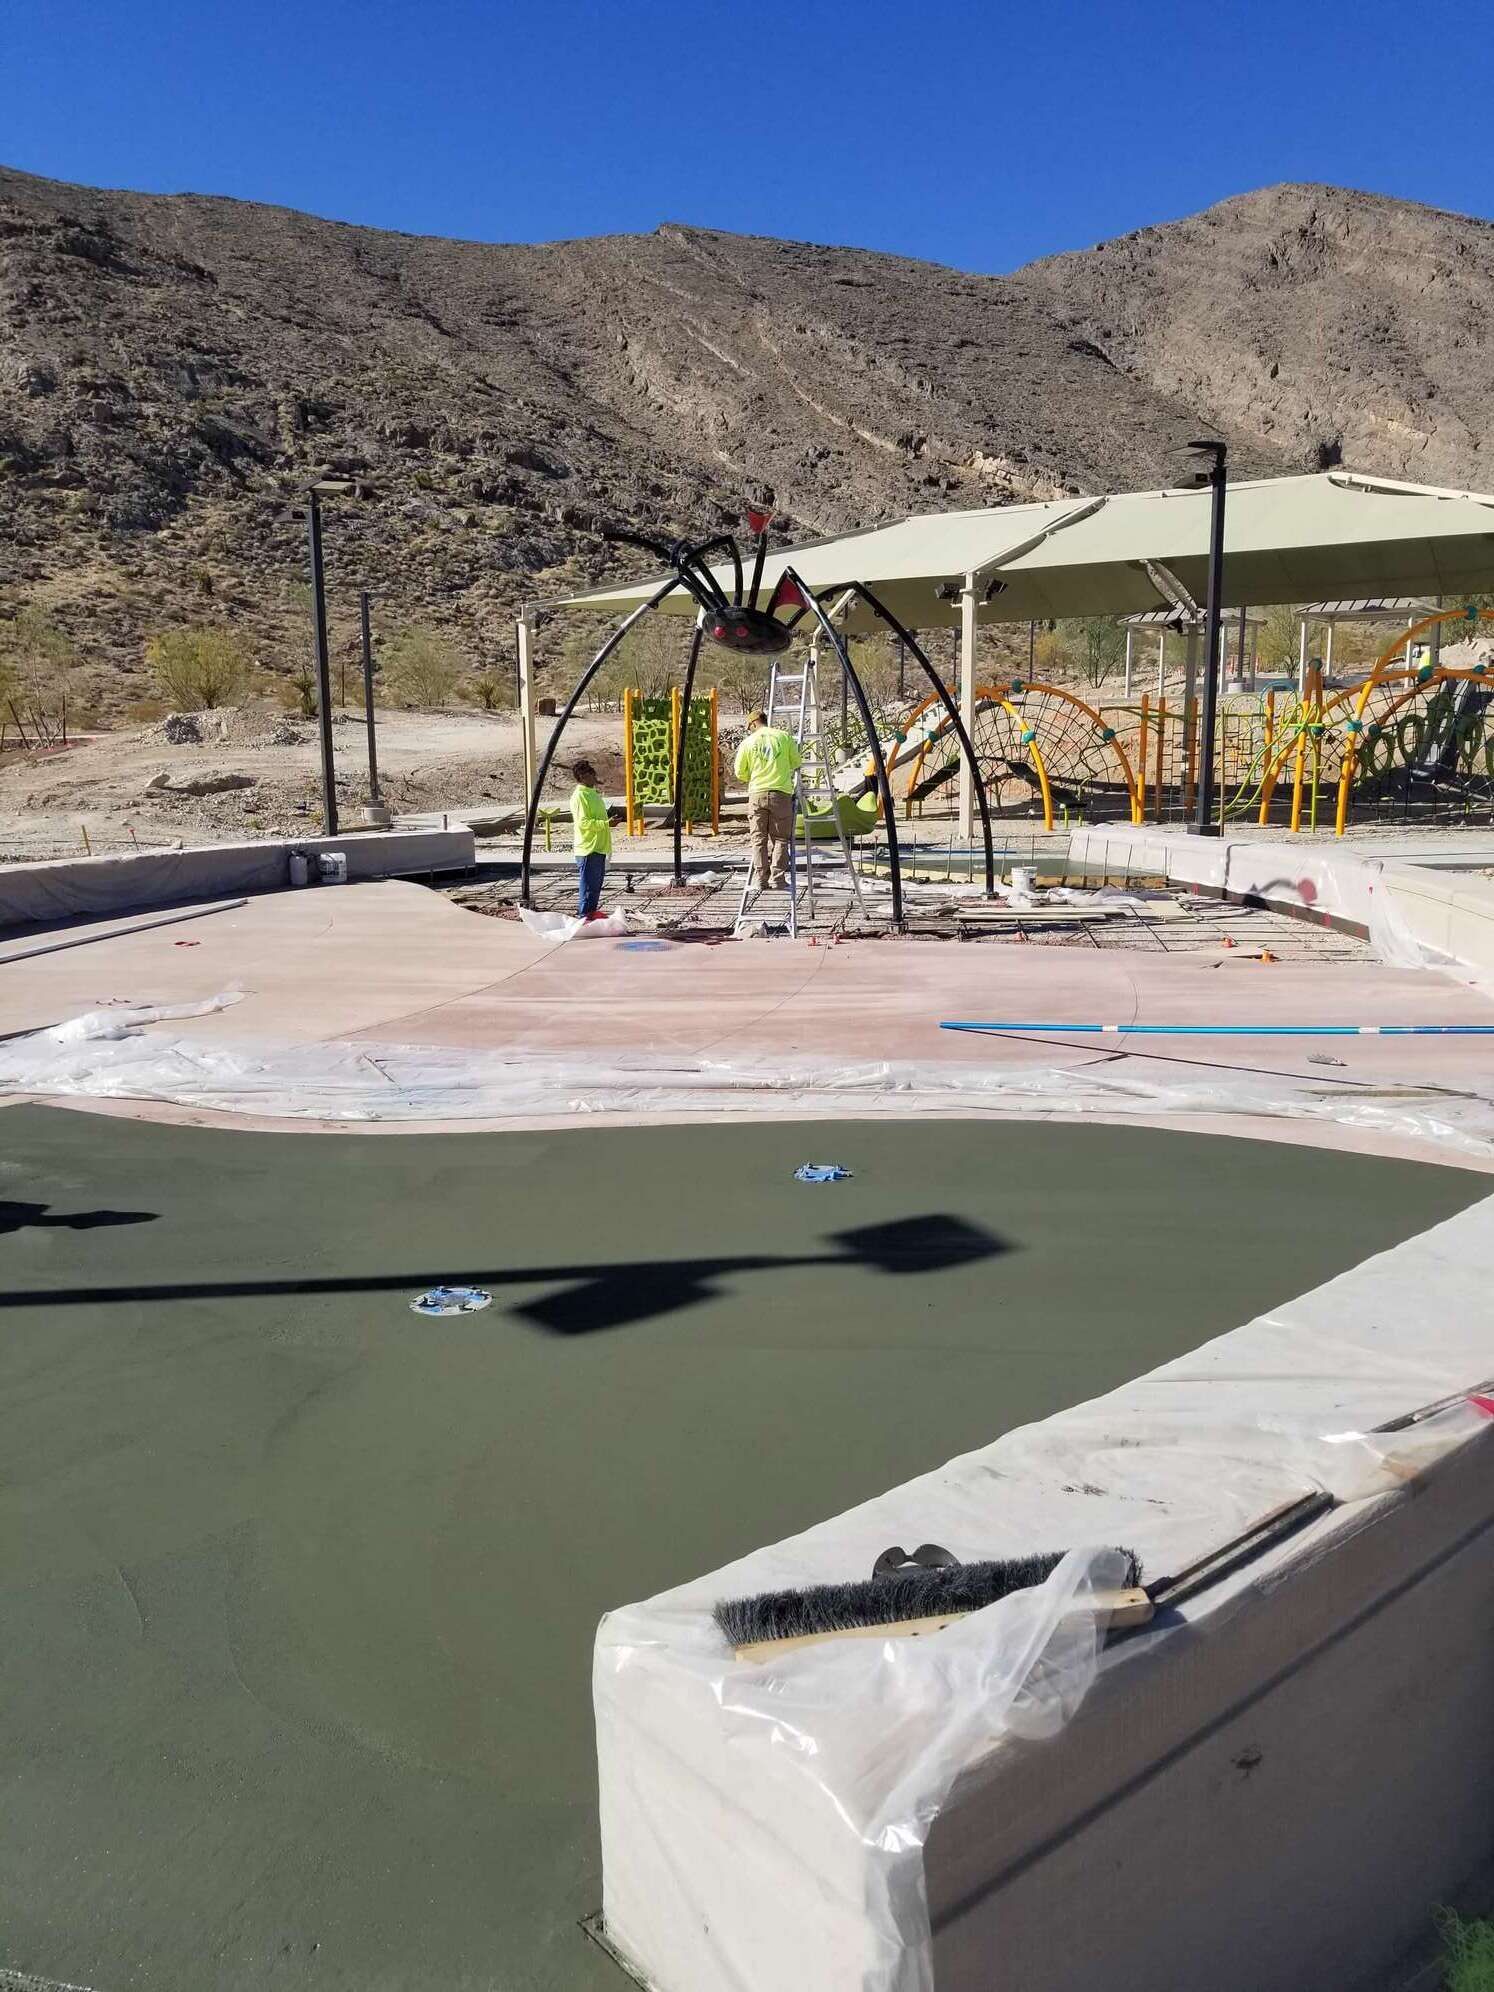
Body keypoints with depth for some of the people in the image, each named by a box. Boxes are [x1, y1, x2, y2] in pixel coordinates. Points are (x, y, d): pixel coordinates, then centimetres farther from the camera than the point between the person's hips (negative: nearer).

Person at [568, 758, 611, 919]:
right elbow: (583, 823, -23)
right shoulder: (579, 796, -16)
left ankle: (592, 910, 26)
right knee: (588, 883, -4)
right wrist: (606, 824, -25)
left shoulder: (591, 793, 15)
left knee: (597, 881, 16)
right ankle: (585, 915, 1)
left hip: (598, 847, 10)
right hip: (588, 848, -10)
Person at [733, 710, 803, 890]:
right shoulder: (784, 737, 3)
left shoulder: (748, 742, 4)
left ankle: (761, 878, 5)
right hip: (781, 793, 0)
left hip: (757, 794, 0)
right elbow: (797, 764, 10)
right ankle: (777, 878, -1)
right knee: (780, 839, 5)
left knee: (759, 838, 8)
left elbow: (740, 773, 8)